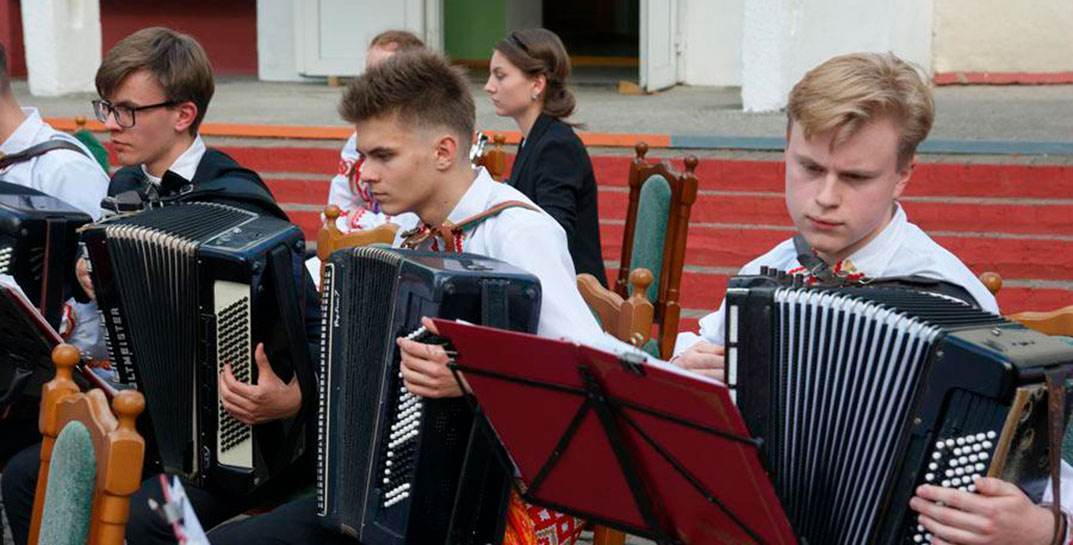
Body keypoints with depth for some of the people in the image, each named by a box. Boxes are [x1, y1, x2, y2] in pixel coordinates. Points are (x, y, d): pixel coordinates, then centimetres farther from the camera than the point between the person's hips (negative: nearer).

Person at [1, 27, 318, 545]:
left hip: (237, 431, -8)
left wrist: (293, 397, -39)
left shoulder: (237, 201, -19)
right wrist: (93, 278, 3)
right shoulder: (126, 187, 5)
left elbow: (313, 331, -21)